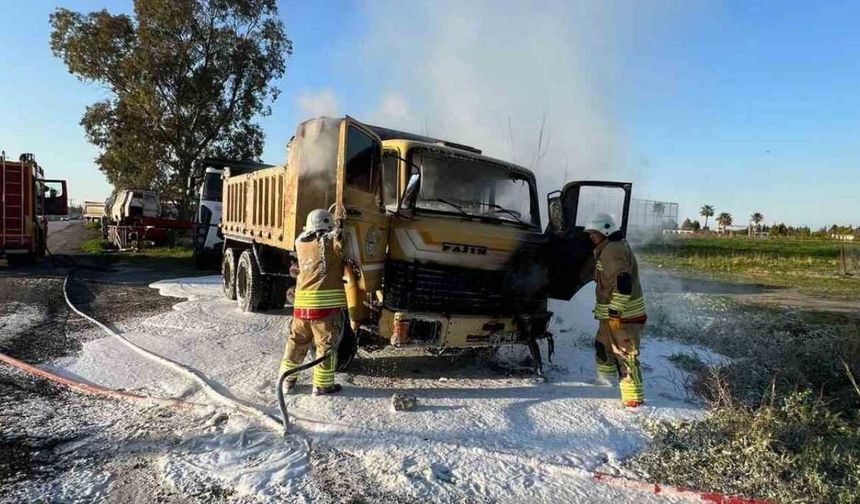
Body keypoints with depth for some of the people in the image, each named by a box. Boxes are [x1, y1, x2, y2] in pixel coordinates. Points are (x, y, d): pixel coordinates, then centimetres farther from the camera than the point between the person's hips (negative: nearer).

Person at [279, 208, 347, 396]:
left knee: (297, 340, 19)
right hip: (327, 302, -5)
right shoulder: (333, 242, -5)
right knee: (326, 344, 5)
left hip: (302, 302, 6)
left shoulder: (300, 243, 12)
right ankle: (323, 385, 10)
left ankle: (287, 378, 29)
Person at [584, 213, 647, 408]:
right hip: (611, 313, 11)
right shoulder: (606, 250, 16)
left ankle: (634, 397, 0)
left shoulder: (614, 251, -19)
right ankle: (606, 377, 43)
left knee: (625, 355, -6)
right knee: (602, 345, 24)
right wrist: (608, 311, 29)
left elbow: (623, 284, -26)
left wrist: (615, 312, -24)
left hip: (623, 314, -11)